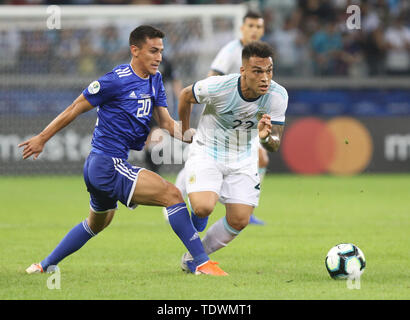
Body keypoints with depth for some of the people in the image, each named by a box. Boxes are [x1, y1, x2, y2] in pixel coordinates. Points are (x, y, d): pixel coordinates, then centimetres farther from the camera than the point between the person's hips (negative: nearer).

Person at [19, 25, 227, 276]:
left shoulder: (155, 80, 10)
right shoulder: (117, 80, -16)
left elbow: (166, 122, 11)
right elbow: (75, 109, -9)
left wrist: (194, 137, -5)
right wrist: (42, 138, -3)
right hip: (108, 164, -10)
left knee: (98, 223, 30)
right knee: (171, 194, -20)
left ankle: (46, 265, 44)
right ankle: (202, 262, -20)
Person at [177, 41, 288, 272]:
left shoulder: (278, 95, -18)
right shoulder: (218, 87, -26)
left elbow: (275, 145, -14)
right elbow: (186, 96, -4)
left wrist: (266, 138, -39)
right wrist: (185, 131, 11)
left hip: (244, 160, 4)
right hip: (207, 154, -3)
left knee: (239, 221, -5)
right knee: (203, 208, -25)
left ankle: (192, 257, 20)